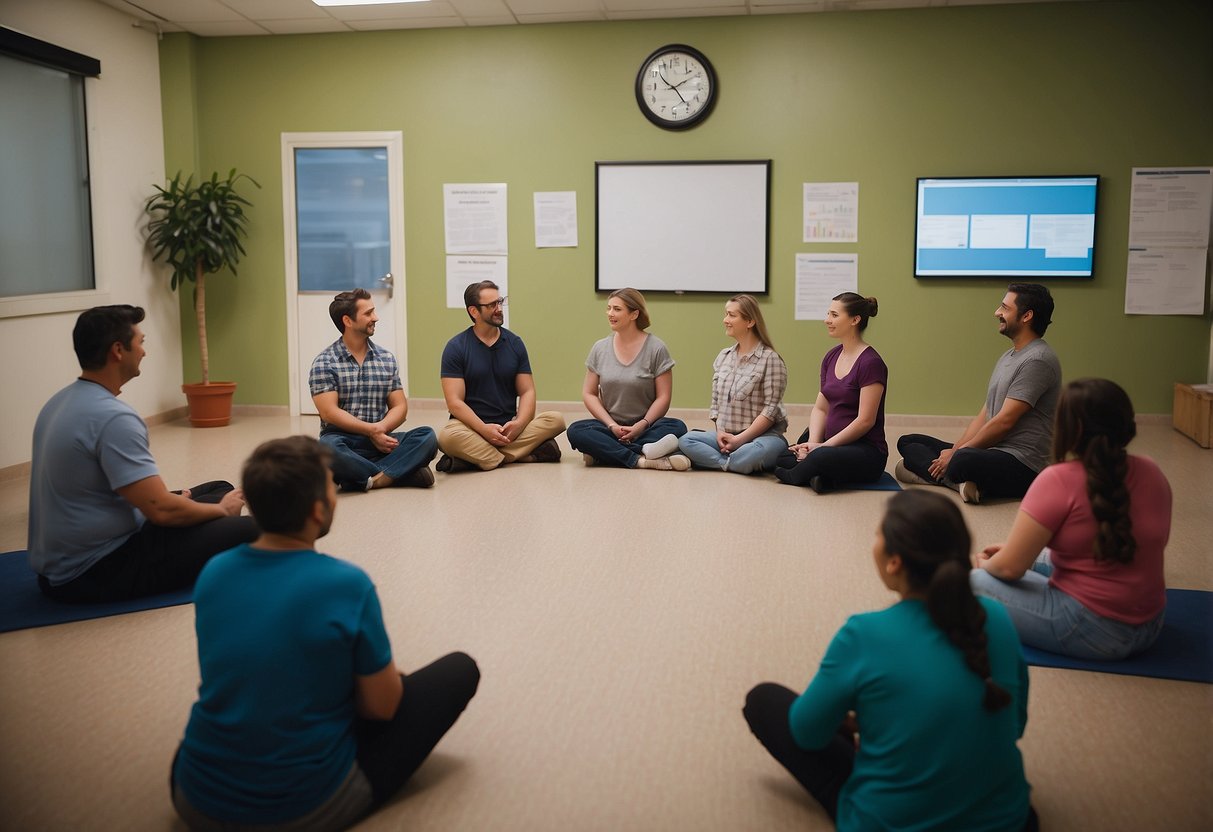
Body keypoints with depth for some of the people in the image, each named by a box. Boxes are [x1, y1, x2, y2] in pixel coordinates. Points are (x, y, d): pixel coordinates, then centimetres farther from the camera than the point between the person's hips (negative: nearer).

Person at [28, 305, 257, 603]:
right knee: (249, 533, -17)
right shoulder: (112, 417, -24)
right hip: (99, 571, -11)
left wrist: (167, 498, 18)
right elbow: (161, 511, -26)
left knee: (221, 490, 18)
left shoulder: (61, 403, 8)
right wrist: (221, 509, -7)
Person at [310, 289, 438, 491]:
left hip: (379, 441, 4)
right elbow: (329, 412, -9)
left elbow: (399, 407, 10)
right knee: (327, 448, -39)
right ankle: (400, 473, -27)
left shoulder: (387, 359, 13)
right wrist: (372, 430, -15)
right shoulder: (324, 363, 0)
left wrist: (381, 428, -11)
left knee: (427, 436, -23)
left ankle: (366, 478, -31)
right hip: (343, 440, -4)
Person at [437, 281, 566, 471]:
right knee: (447, 437, -36)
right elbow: (454, 402, -8)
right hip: (472, 427, -3)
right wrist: (484, 429, -23)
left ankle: (475, 456, -24)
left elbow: (527, 391, 5)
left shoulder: (515, 343, 9)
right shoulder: (456, 347, -1)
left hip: (509, 427, 4)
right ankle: (527, 453, -26)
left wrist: (519, 423, -16)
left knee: (556, 420, -22)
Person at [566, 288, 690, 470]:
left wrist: (641, 425, -17)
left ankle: (604, 452, -33)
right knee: (576, 431, -27)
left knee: (677, 427, -31)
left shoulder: (655, 348, -3)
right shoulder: (600, 348, 6)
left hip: (645, 426, -2)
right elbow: (589, 394, 6)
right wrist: (612, 425, -9)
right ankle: (641, 459, -37)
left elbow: (663, 397, -4)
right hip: (610, 426, 2)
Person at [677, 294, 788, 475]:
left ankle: (713, 460, -12)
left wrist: (739, 439, -17)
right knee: (686, 441, -19)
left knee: (755, 452, -40)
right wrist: (720, 432, -5)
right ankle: (738, 464, -18)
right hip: (726, 436, 5)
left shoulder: (770, 359, -8)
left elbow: (770, 409, -13)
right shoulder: (723, 357, 12)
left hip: (763, 435, -5)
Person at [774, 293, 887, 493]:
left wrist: (823, 446, -15)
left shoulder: (871, 363, -14)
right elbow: (820, 408, 10)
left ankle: (793, 476, -10)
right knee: (782, 459, -16)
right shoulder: (831, 357, 10)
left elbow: (865, 421, -17)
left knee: (820, 458, -36)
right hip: (834, 445, 7)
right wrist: (812, 442, -8)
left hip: (867, 452, -7)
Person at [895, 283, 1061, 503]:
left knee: (964, 461, -44)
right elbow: (985, 415, 17)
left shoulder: (1037, 360, -14)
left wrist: (957, 453, -11)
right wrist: (955, 450, 2)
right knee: (907, 442, 7)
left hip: (1021, 463, -11)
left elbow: (1004, 422, -18)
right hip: (992, 452, 11)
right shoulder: (1008, 356, 18)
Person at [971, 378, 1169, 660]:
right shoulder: (1152, 473, 1)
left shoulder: (1059, 481, -20)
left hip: (1090, 631, -8)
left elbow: (1010, 567, -17)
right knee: (1040, 560, 28)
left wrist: (984, 564, 8)